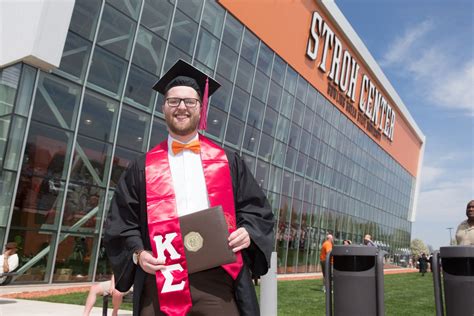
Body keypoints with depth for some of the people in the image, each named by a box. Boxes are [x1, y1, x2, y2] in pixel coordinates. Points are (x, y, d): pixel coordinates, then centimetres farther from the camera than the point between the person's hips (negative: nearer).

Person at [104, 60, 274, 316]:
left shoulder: (228, 161, 12)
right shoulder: (142, 167, 11)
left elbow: (256, 208, 13)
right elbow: (121, 222, 12)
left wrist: (248, 232, -6)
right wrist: (138, 252, -5)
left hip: (217, 278, 0)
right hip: (161, 281, 0)